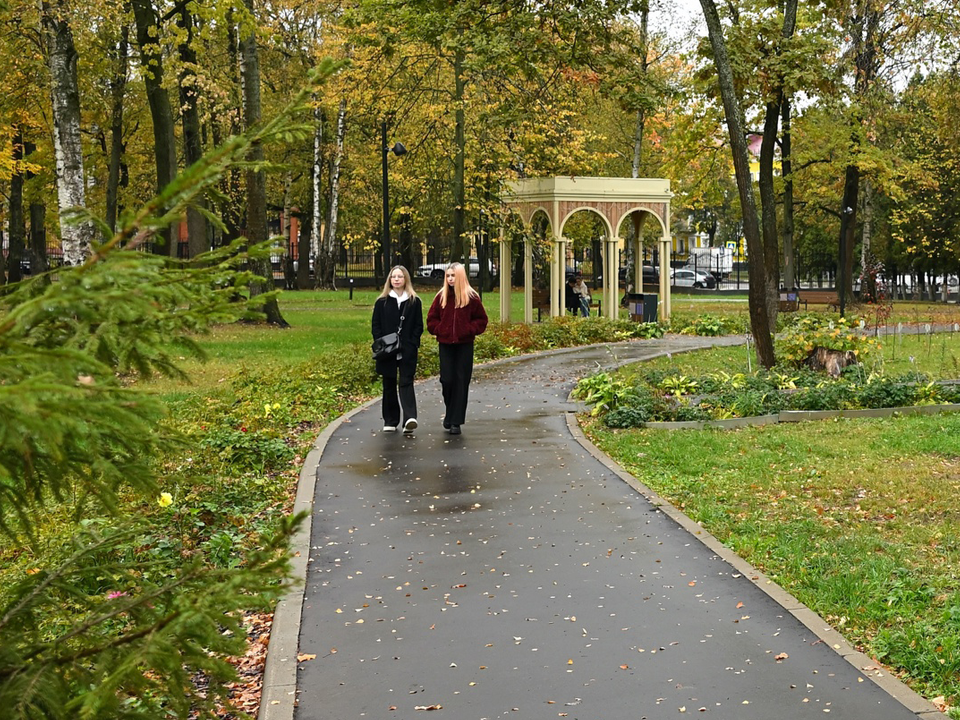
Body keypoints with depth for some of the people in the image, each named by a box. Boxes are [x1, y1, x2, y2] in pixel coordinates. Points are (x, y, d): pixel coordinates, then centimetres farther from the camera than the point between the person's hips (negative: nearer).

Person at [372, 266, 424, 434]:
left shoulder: (414, 301, 4)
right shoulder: (382, 302, 6)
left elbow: (419, 326, 4)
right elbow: (375, 325, 5)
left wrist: (412, 344, -9)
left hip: (407, 352, -2)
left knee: (406, 384, -12)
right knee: (389, 386, 9)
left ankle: (410, 419, -24)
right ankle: (390, 421, 18)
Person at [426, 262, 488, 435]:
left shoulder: (471, 297, -1)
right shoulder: (441, 296, 5)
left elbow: (481, 320, 5)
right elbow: (431, 318, 12)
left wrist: (469, 330, -8)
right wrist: (439, 330, -3)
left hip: (465, 345, -1)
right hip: (445, 345, 2)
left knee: (461, 382, -1)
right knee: (446, 380, -2)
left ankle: (455, 421, 3)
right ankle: (451, 413, 23)